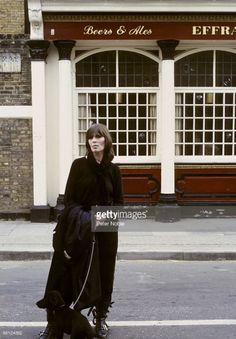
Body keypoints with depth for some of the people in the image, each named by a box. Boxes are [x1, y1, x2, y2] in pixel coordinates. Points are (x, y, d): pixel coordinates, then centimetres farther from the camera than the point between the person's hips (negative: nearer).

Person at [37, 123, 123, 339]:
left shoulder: (113, 170, 4)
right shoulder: (79, 165, -1)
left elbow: (119, 202, 7)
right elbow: (69, 199, -2)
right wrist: (83, 217, -17)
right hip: (77, 228, -1)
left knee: (104, 274, 6)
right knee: (65, 274, -2)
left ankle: (101, 319, 22)